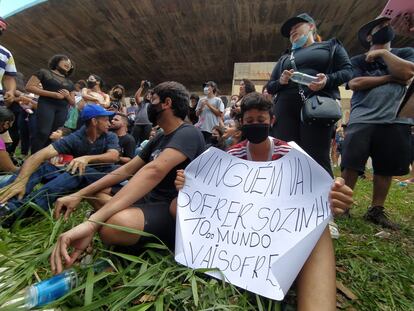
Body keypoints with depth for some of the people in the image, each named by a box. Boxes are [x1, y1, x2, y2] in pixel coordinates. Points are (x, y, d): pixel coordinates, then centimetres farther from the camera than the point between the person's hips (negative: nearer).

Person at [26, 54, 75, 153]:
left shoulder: (69, 83, 23)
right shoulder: (44, 72, 11)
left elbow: (73, 102, 23)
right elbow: (29, 87, 0)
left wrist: (68, 96, 0)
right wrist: (53, 94, -9)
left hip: (62, 109, 4)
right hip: (46, 105, -4)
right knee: (42, 133, -17)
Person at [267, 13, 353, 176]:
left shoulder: (331, 45, 22)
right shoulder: (285, 57, 29)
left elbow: (347, 71, 10)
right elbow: (269, 87, 22)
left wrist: (328, 80, -11)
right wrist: (280, 81, 0)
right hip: (285, 108, 3)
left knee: (317, 158, -10)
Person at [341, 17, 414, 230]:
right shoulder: (358, 60, 14)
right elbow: (354, 84, -5)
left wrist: (383, 53, 5)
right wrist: (389, 78, -3)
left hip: (395, 121, 3)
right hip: (362, 120, -2)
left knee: (386, 168, 5)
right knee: (351, 165, -7)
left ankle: (376, 210, 16)